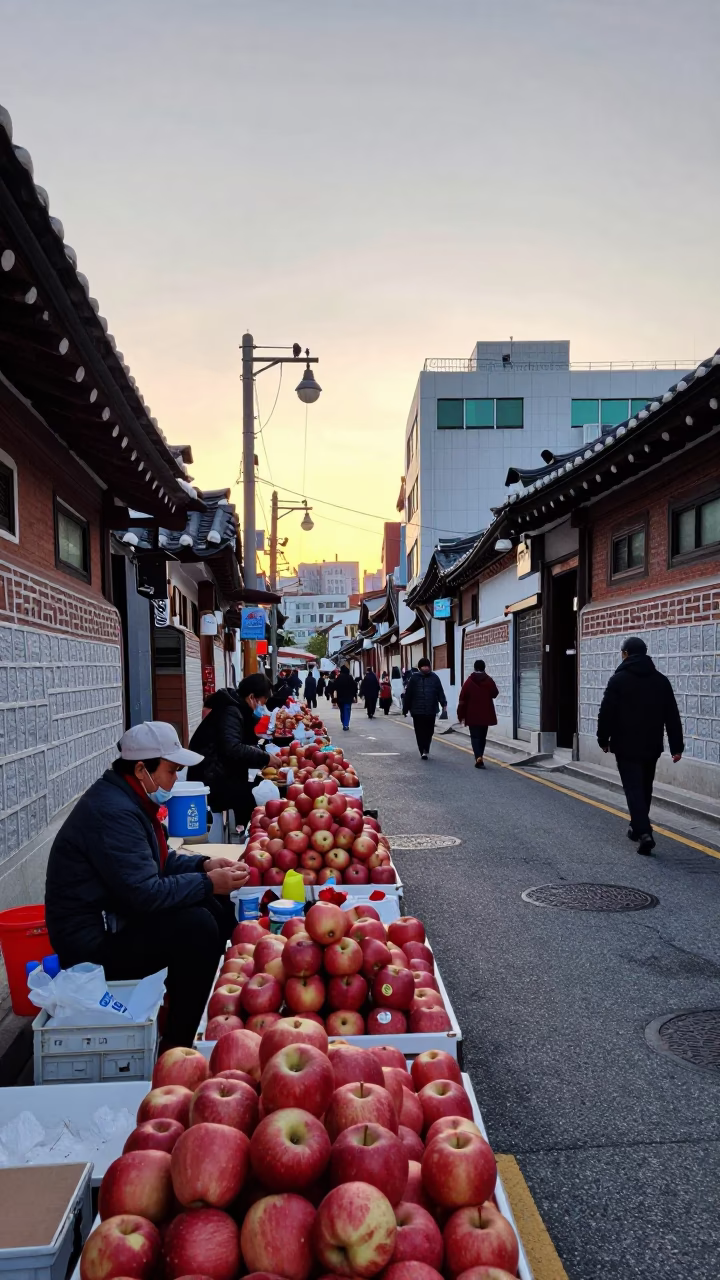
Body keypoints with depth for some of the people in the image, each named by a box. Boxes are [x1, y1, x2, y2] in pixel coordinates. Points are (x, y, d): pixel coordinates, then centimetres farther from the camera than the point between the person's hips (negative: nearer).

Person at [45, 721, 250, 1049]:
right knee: (197, 926, -25)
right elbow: (145, 893, -30)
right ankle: (177, 1044, -11)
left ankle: (205, 1013, 17)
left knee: (217, 909, 6)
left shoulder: (128, 798, 7)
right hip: (94, 940, -10)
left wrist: (202, 864, 1)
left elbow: (155, 861, 17)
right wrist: (208, 883, -20)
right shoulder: (113, 812, -26)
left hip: (114, 916, 11)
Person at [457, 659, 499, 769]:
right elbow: (494, 694, 11)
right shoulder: (489, 680, -3)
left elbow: (462, 700, -7)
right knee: (482, 736, 15)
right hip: (486, 714, 2)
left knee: (475, 736, 1)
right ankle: (479, 757, 22)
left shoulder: (469, 681, -6)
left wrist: (461, 715, -1)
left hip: (472, 715, -2)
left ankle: (478, 757, -17)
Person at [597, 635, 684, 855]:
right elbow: (672, 716, 5)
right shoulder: (661, 680, 5)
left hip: (626, 746, -5)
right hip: (651, 746, 5)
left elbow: (606, 713, -9)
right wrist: (676, 746, 7)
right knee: (645, 789, 19)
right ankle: (638, 827, 30)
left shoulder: (618, 679, -8)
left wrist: (603, 739, 3)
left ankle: (644, 832, -17)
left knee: (633, 789, -4)